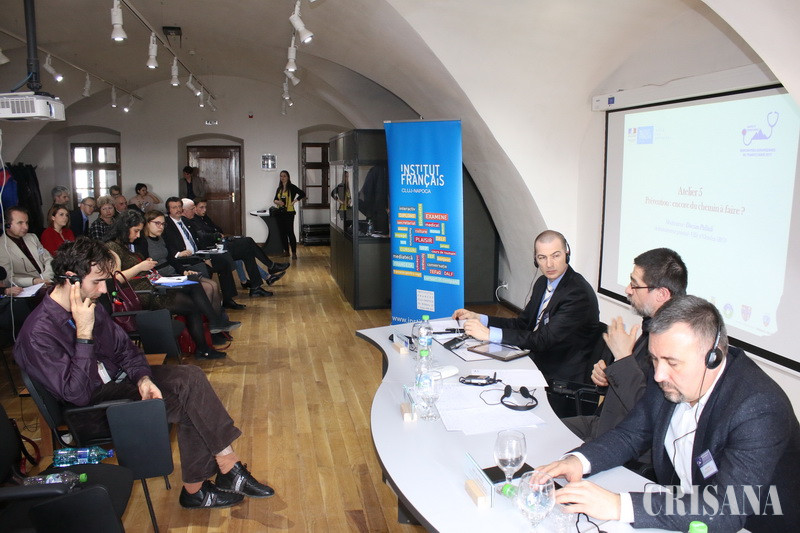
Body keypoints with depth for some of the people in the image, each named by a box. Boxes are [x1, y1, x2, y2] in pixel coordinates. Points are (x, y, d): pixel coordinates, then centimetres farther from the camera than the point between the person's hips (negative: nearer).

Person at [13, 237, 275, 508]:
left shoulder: (90, 305, 0)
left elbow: (124, 348, 8)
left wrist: (143, 378, -11)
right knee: (190, 405, -19)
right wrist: (84, 333, -32)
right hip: (93, 404, -7)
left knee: (190, 377, -14)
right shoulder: (38, 334, -24)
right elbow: (77, 394, -27)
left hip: (118, 377, 7)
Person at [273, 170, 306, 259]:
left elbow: (302, 194, -10)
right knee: (282, 232, 9)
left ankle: (294, 252, -4)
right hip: (280, 213, 6)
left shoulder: (291, 187, -4)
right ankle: (286, 251, 19)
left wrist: (294, 201, -13)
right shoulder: (279, 189, 14)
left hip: (289, 212, -6)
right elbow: (275, 199, 19)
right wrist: (277, 201, -5)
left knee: (290, 232, -9)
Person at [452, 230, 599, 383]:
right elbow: (522, 324, 13)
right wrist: (478, 318, 0)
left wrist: (489, 333, -29)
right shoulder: (542, 283, 8)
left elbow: (544, 340, -26)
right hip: (535, 363, 8)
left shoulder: (578, 293, -20)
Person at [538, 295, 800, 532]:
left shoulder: (760, 410, -28)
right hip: (676, 510, 6)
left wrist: (619, 505, -40)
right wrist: (579, 460, -18)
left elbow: (726, 511, -34)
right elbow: (632, 434, 2)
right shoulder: (669, 378, -9)